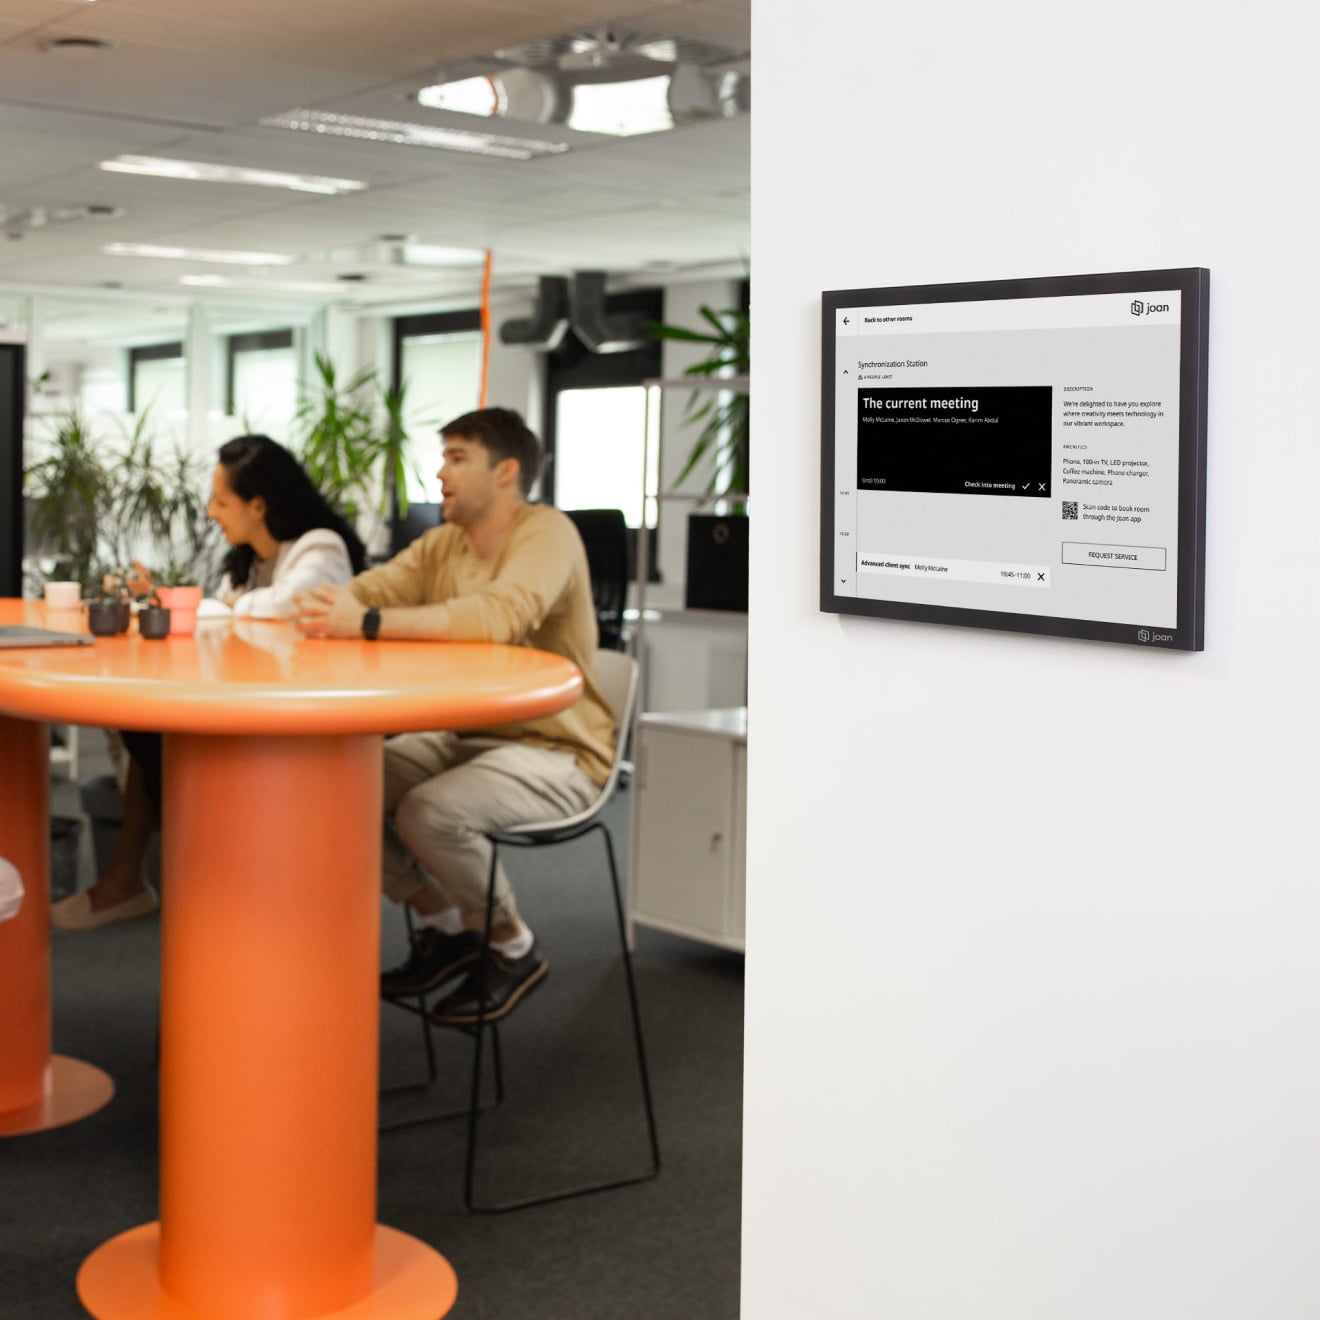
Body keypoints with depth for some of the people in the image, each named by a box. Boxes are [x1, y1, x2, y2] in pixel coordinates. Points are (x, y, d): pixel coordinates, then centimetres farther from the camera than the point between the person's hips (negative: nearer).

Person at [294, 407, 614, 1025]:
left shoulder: (547, 534, -16)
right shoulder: (442, 544, 10)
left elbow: (499, 615, -35)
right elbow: (368, 590, -1)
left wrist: (368, 623, -38)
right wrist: (323, 609, -27)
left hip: (556, 753, -8)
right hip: (465, 737, 8)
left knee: (429, 811, -30)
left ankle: (514, 949, -2)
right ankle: (444, 928, 12)